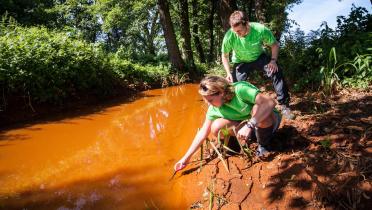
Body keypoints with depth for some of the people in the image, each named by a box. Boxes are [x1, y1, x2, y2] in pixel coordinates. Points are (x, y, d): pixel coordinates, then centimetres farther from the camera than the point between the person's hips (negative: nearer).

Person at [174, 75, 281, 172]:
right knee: (216, 127, -19)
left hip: (270, 120, -4)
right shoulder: (214, 108, -14)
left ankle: (263, 146, -12)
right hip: (246, 126, 5)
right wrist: (186, 157, -6)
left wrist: (249, 125, -51)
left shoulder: (240, 89, -32)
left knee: (258, 108, -39)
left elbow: (270, 102, -42)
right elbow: (204, 131, -6)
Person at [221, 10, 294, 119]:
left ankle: (284, 105, -10)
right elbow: (224, 56, -11)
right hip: (241, 62, 1)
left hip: (259, 57, 0)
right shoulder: (229, 36, -30)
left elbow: (275, 45, -11)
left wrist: (273, 60, -25)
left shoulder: (261, 30, -31)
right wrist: (228, 73, -21)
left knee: (276, 72, -21)